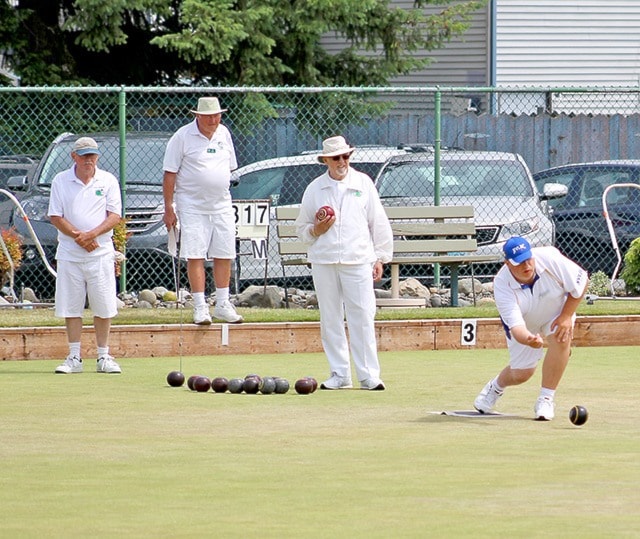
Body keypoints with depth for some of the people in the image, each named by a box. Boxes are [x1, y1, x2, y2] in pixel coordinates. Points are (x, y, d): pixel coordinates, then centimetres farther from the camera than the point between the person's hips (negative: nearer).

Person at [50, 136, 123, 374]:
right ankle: (74, 357, 6)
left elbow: (115, 215, 0)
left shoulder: (108, 181, 4)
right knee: (70, 307, 0)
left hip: (101, 253, 0)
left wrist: (93, 234, -15)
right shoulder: (61, 181, 4)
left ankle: (103, 357, 6)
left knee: (103, 307, -1)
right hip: (69, 254, 0)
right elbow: (55, 216, 0)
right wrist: (77, 236, -13)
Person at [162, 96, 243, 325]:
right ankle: (200, 307, -2)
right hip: (192, 206, -5)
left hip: (221, 205, 5)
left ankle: (222, 304, 14)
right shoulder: (183, 137, -7)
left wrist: (224, 193, 15)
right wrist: (169, 208, -9)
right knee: (195, 256, -6)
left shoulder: (223, 134, 9)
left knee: (224, 255, 5)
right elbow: (170, 173, -6)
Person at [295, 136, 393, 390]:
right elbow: (301, 228, 15)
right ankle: (339, 374, 9)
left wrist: (379, 258, 6)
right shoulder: (314, 189, 9)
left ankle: (368, 375, -4)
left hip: (357, 259, -1)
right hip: (323, 261, 1)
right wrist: (316, 230, -7)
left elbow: (378, 223, 11)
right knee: (330, 319, 2)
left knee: (362, 318, -7)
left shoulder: (363, 183, 8)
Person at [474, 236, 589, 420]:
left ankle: (546, 399, -20)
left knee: (561, 337, -32)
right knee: (521, 374, 2)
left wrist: (567, 316, -24)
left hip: (557, 311, 0)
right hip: (525, 326, 0)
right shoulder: (502, 285, -34)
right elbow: (515, 327, -41)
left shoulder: (550, 258, -34)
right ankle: (496, 386, 41)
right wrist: (528, 340, -65)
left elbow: (582, 281, -20)